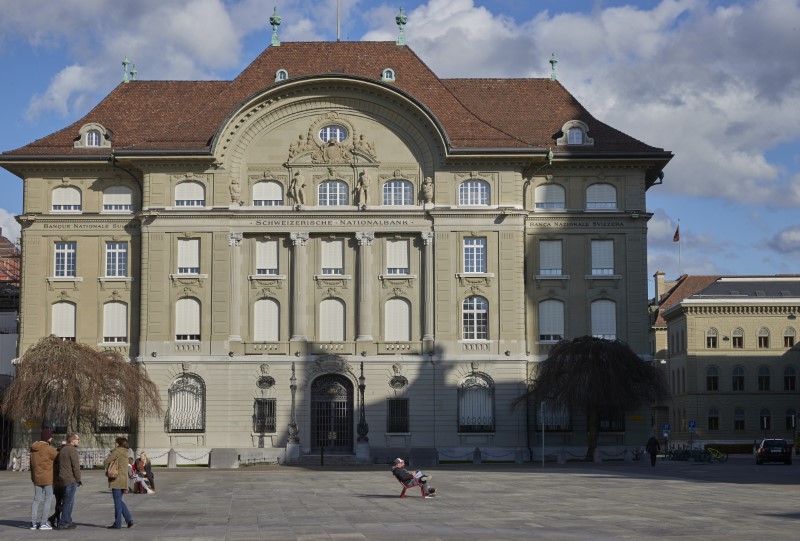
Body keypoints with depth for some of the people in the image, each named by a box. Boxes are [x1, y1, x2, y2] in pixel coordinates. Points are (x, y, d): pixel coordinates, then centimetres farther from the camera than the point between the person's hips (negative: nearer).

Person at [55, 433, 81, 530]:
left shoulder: (62, 450, 16)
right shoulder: (72, 450, -14)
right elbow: (76, 466, -17)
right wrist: (78, 480, -8)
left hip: (63, 479, 9)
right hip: (71, 480, -9)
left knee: (68, 501, 17)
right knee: (68, 502, -5)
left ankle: (68, 522, 23)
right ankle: (63, 523, -4)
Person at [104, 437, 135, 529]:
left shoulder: (117, 451, -11)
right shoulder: (125, 453, 14)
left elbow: (106, 462, -12)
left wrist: (105, 463, 8)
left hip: (116, 479, -8)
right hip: (124, 479, 8)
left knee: (117, 502, -2)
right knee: (119, 501, 17)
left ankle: (117, 524, 4)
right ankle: (129, 520, 8)